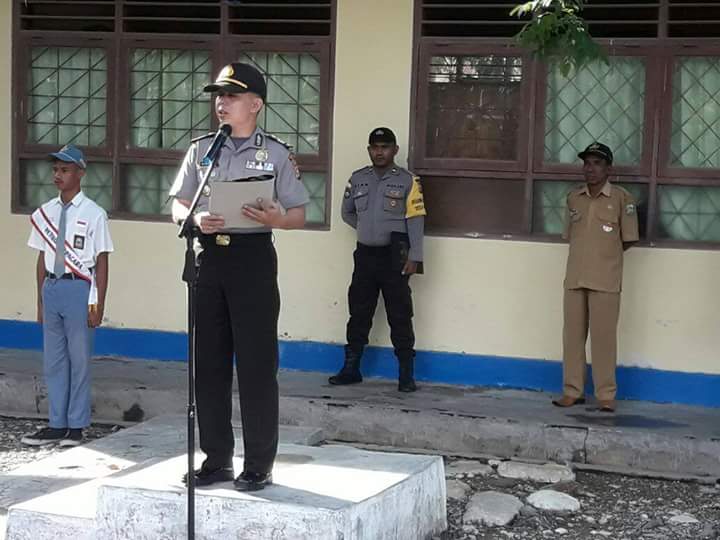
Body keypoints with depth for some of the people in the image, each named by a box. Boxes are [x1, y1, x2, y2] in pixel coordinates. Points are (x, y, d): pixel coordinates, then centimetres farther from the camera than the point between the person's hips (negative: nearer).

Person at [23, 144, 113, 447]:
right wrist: (41, 302, 12)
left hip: (79, 288, -5)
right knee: (53, 360, 10)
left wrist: (99, 305, -9)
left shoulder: (93, 214, -6)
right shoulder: (45, 213, 9)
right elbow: (42, 258, 12)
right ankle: (57, 424, 19)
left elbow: (102, 262, -6)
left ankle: (76, 425, 12)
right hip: (51, 287, 5)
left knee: (79, 359, 2)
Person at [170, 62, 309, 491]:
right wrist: (195, 219, -10)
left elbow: (299, 215, 2)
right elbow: (178, 206, 12)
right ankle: (217, 459, 18)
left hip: (253, 256, -4)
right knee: (209, 361, 7)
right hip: (209, 257, 4)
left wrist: (273, 218, -20)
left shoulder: (276, 153, 1)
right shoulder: (201, 149, 12)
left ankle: (259, 465, 6)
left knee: (257, 363, -2)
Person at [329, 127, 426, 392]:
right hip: (365, 254, 4)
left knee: (400, 315, -2)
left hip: (393, 257, -4)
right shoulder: (357, 179, 8)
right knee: (358, 313, 9)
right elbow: (347, 213, 20)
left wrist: (414, 257, -13)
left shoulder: (408, 181, -4)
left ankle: (406, 374, 3)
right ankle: (351, 368, 17)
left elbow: (415, 221, -8)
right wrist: (369, 230, 12)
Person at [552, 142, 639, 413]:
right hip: (574, 277, 4)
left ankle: (606, 396, 4)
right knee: (572, 335, 6)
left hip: (605, 280, -4)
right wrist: (588, 254, 9)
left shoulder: (621, 198, -4)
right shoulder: (573, 198, 8)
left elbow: (629, 239, 1)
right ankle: (572, 390, 15)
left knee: (603, 337, -2)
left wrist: (605, 256, 4)